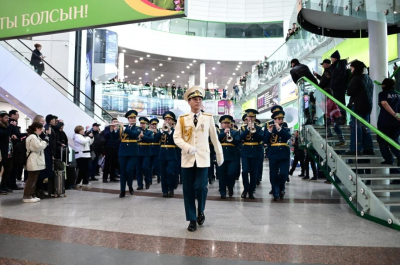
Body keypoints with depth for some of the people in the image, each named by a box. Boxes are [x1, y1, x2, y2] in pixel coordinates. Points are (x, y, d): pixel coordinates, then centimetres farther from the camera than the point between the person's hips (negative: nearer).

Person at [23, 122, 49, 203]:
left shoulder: (35, 136, 19)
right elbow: (38, 147, -19)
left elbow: (40, 147, 20)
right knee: (31, 179, -6)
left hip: (36, 161, 11)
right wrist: (45, 141, -9)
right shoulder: (33, 137, -14)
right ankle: (26, 197, -1)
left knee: (33, 180, 14)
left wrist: (45, 142, 8)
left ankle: (32, 195, 20)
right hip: (34, 161, -11)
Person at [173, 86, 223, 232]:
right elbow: (176, 137, -3)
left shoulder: (208, 118, 5)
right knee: (188, 190, 4)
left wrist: (220, 155, 13)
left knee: (200, 187, -11)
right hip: (187, 159, 1)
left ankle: (201, 211, 20)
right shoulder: (182, 119, 4)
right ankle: (192, 219, 18)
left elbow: (214, 138, 10)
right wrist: (187, 147, -20)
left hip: (203, 158, -1)